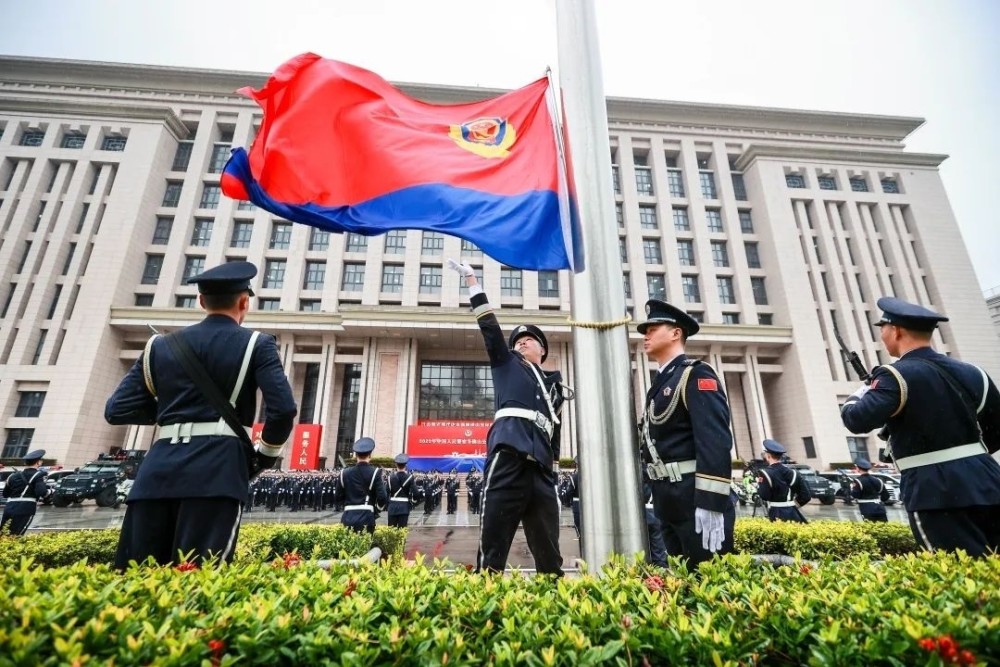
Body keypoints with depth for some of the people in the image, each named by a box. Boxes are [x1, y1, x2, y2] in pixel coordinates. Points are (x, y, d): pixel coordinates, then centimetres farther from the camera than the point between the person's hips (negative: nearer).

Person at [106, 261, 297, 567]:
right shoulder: (257, 344, 2)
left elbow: (116, 410, 13)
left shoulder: (159, 346, 15)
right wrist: (265, 455, 8)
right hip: (218, 469, -4)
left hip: (159, 467, 5)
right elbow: (284, 408, -9)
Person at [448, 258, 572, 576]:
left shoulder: (554, 382, 25)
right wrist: (472, 281, 5)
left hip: (541, 470, 4)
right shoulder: (507, 364, 17)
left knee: (549, 556, 7)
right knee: (493, 550, -4)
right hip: (508, 462, -3)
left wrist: (553, 465, 15)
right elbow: (490, 328, 8)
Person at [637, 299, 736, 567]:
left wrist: (711, 505, -25)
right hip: (669, 499, 9)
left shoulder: (695, 374, -9)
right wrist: (659, 496, 18)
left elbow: (716, 442, -20)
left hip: (695, 497, -8)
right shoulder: (660, 384, 17)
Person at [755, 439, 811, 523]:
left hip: (776, 515, -5)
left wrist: (759, 484, 2)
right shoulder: (792, 472, 6)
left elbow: (764, 496, -15)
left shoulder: (766, 473, -12)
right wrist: (794, 504, 16)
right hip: (792, 513, 5)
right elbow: (806, 495, 5)